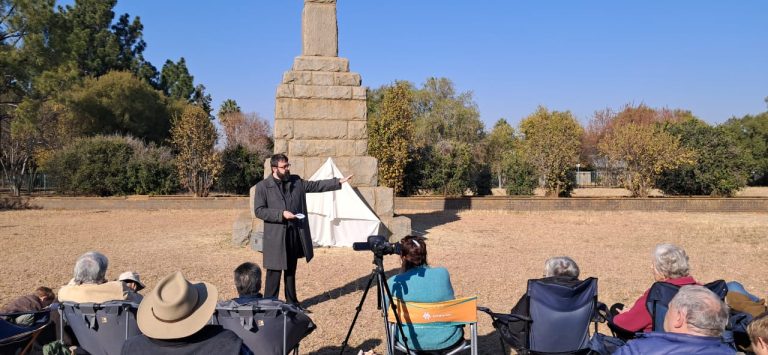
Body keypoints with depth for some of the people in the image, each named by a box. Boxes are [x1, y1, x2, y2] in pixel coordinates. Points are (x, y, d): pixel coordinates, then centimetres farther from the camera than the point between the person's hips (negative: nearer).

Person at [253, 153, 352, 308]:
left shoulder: (296, 181, 9)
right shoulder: (263, 186, -6)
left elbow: (316, 185, 11)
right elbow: (259, 211, -9)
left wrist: (338, 182, 4)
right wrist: (281, 214, -18)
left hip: (295, 233, 5)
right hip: (275, 236, -5)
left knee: (291, 270, 16)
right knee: (274, 272, -3)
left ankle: (292, 302, 27)